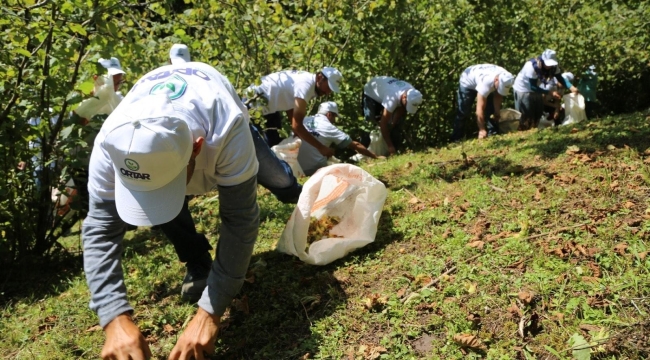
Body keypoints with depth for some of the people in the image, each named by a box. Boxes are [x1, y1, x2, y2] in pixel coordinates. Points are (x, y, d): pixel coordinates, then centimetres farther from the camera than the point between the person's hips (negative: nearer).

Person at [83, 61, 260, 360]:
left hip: (218, 117, 0)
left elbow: (240, 221, -44)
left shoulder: (227, 132, -50)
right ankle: (197, 261, 6)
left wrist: (210, 313, -47)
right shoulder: (111, 143, -41)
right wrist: (116, 319, -48)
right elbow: (100, 230, -37)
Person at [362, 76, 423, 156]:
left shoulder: (411, 93, -27)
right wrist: (389, 146, -40)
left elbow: (400, 112, -12)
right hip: (371, 92, -6)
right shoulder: (392, 98, -48)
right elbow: (383, 123, -43)